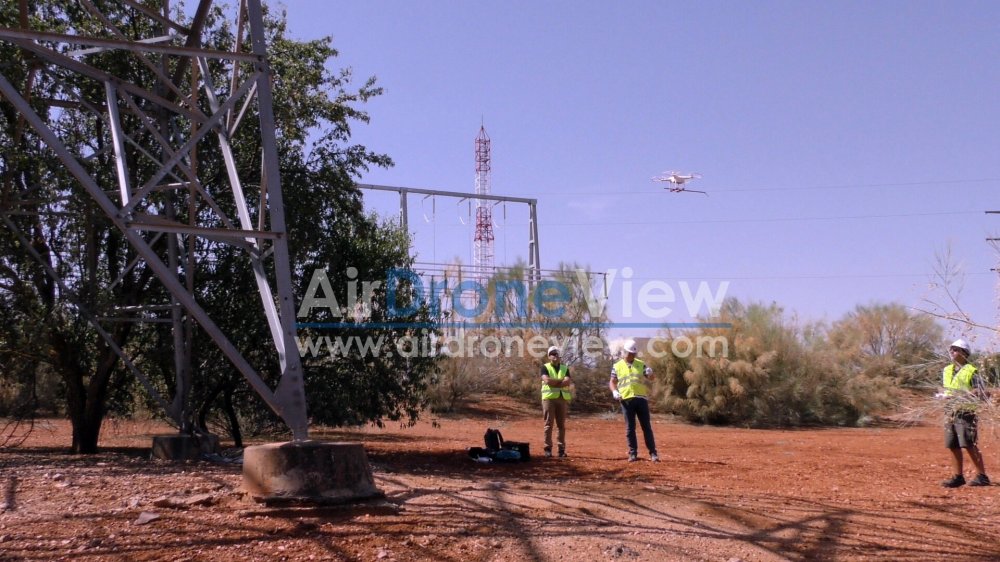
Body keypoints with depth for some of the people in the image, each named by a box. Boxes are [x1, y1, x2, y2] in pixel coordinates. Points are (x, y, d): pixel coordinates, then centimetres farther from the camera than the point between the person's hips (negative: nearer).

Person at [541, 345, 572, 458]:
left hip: (562, 398, 3)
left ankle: (561, 448, 6)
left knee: (561, 425, 3)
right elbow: (547, 380, -12)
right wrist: (561, 380, -6)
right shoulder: (545, 367, 6)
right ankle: (548, 448, -1)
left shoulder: (565, 368, 15)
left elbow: (568, 382, -2)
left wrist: (553, 383, -9)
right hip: (549, 398, -3)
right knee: (549, 424, -4)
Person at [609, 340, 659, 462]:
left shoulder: (641, 364, 9)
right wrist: (614, 391, -10)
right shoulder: (617, 366, 7)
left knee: (646, 426, 2)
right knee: (630, 428, 3)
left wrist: (650, 373, -22)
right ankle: (633, 453, 9)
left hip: (641, 398, 0)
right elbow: (612, 382, 10)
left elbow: (651, 378, 2)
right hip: (626, 400, 0)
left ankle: (653, 453, 5)